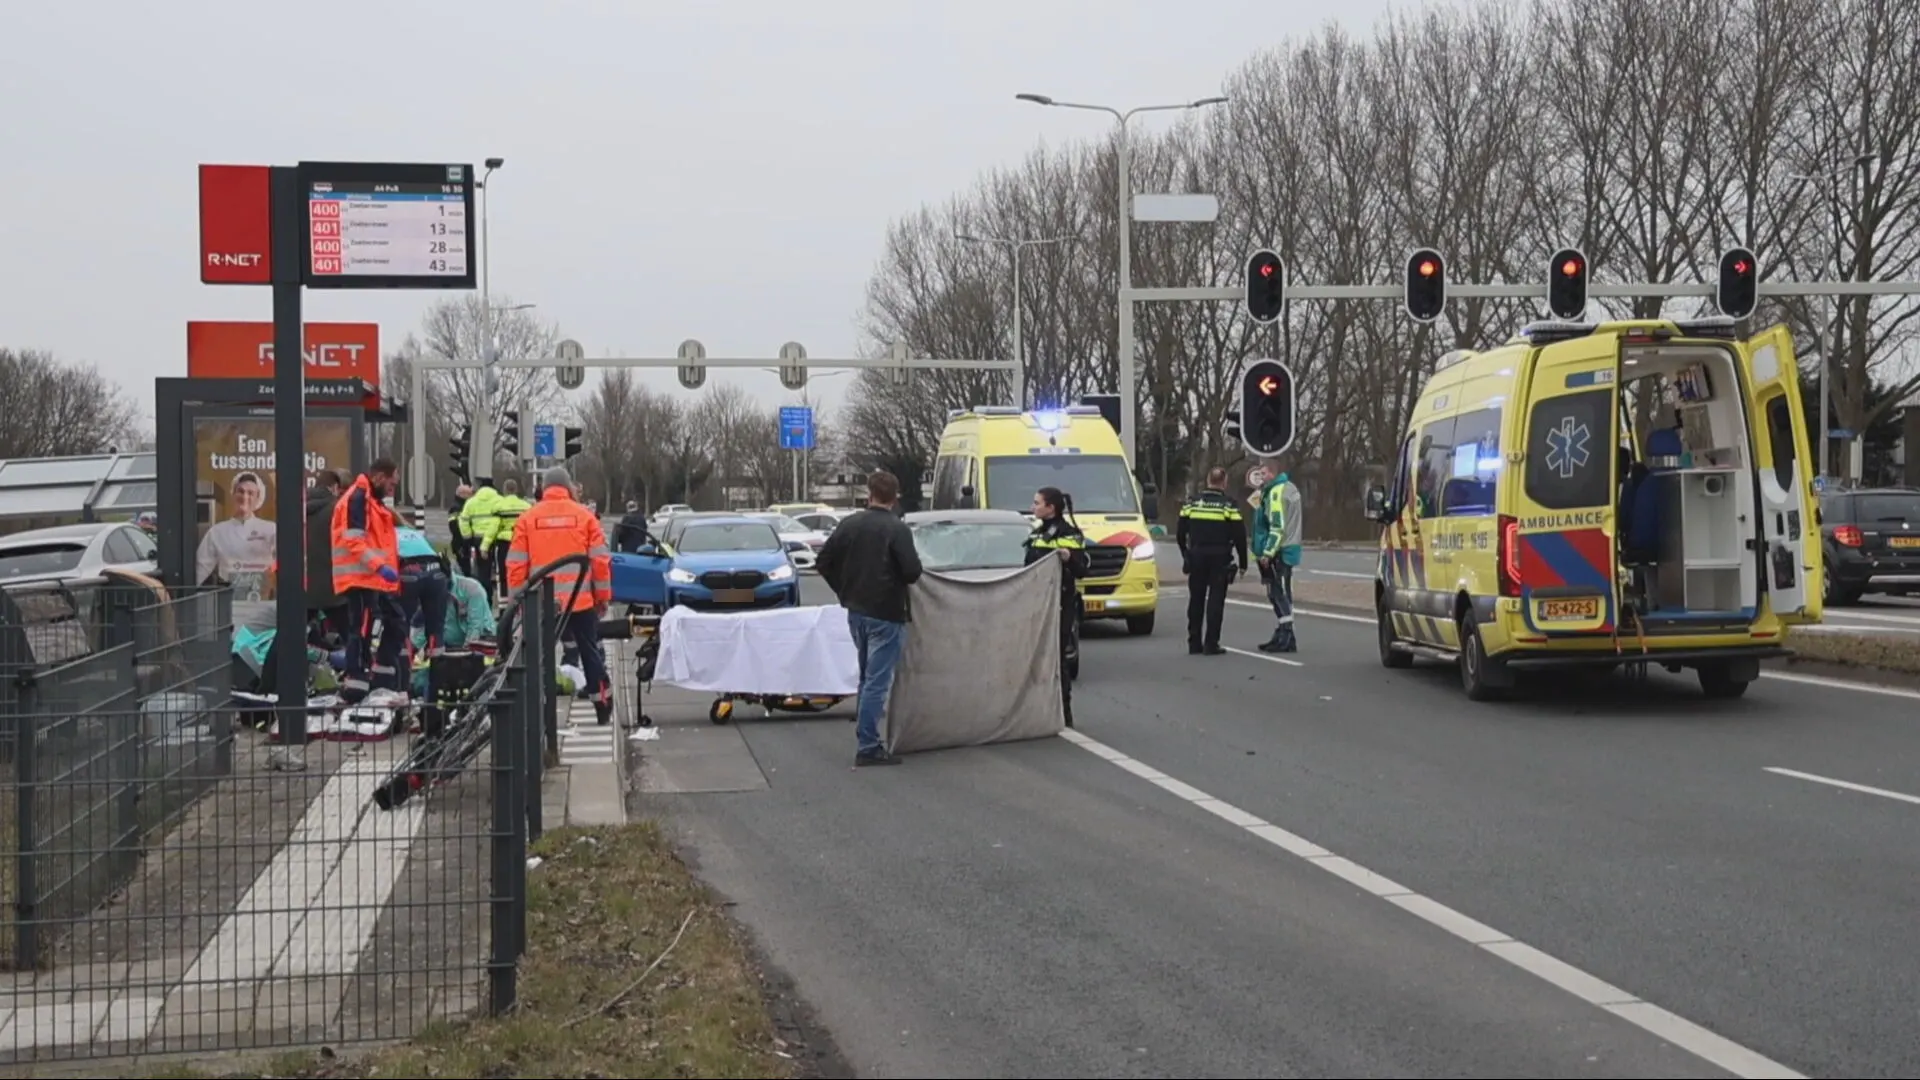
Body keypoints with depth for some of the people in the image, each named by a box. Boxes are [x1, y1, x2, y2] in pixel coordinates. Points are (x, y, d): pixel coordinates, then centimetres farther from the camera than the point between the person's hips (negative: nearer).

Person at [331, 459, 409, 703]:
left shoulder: (372, 500, 20)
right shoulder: (357, 499, -13)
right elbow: (353, 541, -23)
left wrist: (388, 566, 19)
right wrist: (379, 565, -29)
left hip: (378, 580, 11)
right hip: (361, 580, -11)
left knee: (396, 626, 16)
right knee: (364, 632, -11)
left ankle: (383, 684, 23)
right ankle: (353, 692, -10)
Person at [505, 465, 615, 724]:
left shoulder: (527, 519, 1)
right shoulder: (585, 516, 1)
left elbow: (515, 564, 0)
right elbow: (601, 559, 0)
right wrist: (603, 597, 9)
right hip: (581, 601, 0)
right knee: (591, 654, 13)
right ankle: (604, 711, 18)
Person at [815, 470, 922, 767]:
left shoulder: (851, 524, 2)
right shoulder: (897, 529, -15)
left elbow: (824, 562, 5)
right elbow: (912, 572, -20)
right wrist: (898, 577, 3)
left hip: (856, 612, 6)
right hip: (886, 614, -6)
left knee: (867, 677, 19)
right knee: (877, 681, -4)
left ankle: (867, 739, 25)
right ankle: (868, 747, -5)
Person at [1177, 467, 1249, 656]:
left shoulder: (1191, 503, 4)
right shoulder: (1228, 505, -7)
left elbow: (1180, 534, 9)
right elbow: (1240, 536, -8)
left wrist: (1186, 556, 22)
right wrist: (1242, 562, 1)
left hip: (1196, 558, 3)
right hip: (1219, 560, -3)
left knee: (1196, 601, 11)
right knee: (1215, 601, -1)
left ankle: (1194, 643, 13)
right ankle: (1211, 644, -4)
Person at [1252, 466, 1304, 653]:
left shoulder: (1276, 492, -17)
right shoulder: (1289, 488, 15)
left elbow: (1277, 526, -22)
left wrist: (1268, 553, -22)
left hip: (1279, 552, -10)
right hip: (1289, 548, 10)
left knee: (1280, 594, -8)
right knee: (1278, 594, 14)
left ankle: (1287, 638, -8)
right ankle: (1281, 635, 19)